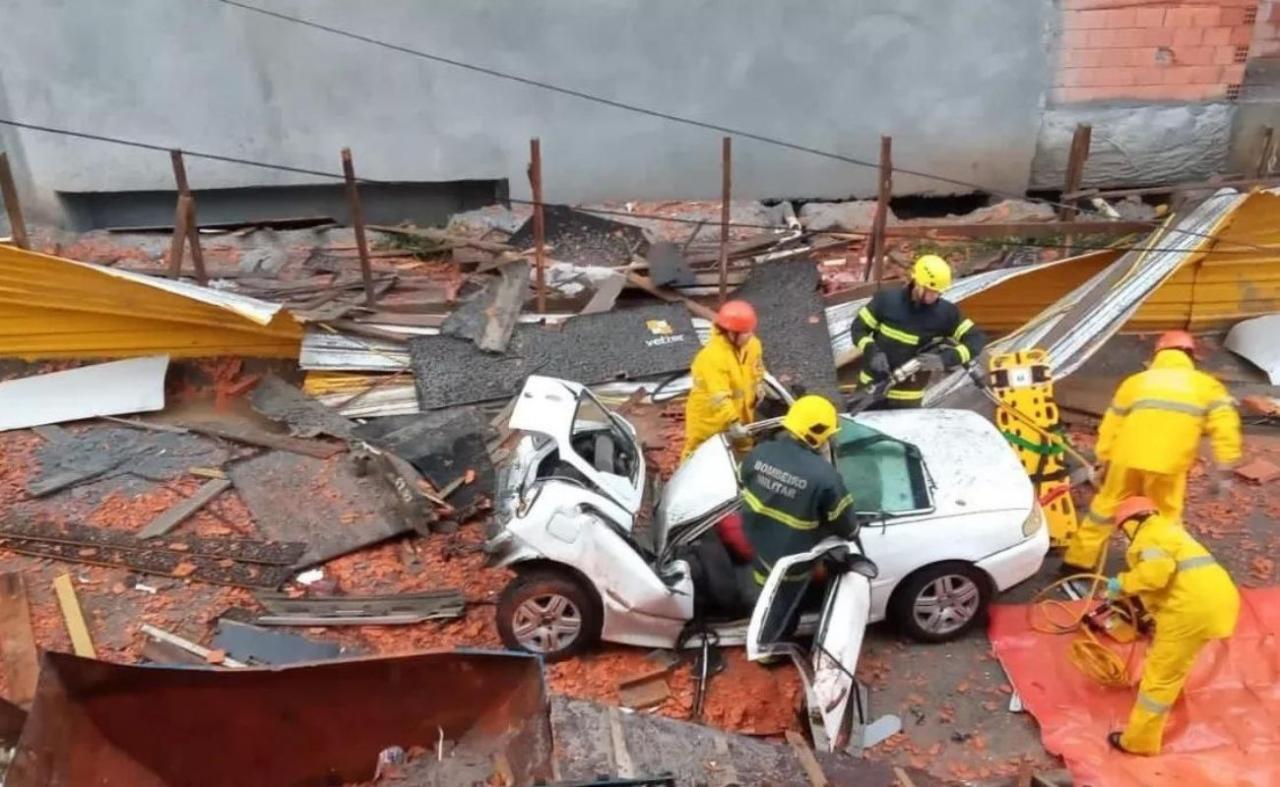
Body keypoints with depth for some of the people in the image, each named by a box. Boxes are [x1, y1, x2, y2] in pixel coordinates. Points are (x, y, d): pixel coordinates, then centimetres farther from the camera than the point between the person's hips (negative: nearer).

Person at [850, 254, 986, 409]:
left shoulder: (945, 313, -11)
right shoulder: (887, 299, -10)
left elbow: (977, 339, -11)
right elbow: (859, 328, -3)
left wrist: (945, 359, -27)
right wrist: (872, 352, -23)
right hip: (871, 385, 1)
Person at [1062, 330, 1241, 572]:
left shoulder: (1136, 381, 20)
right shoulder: (1205, 384, 15)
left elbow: (1111, 425, 18)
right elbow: (1225, 423, 3)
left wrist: (1105, 460, 24)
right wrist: (1224, 468, 2)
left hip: (1128, 458, 2)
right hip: (1169, 463, -2)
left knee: (1106, 505, 16)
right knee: (1164, 518, 13)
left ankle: (1078, 560, 23)